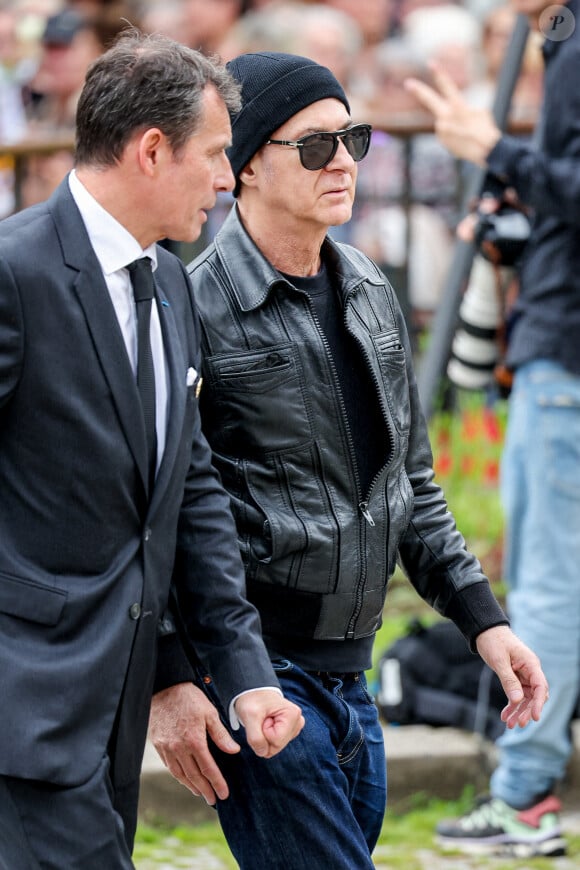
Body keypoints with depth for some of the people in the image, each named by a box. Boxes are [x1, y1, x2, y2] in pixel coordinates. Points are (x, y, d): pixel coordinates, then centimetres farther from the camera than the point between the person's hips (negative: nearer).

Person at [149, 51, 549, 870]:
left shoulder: (371, 294, 12)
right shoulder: (196, 312, -12)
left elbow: (411, 486, 20)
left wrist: (483, 617, 12)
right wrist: (167, 681, -17)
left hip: (348, 674, 8)